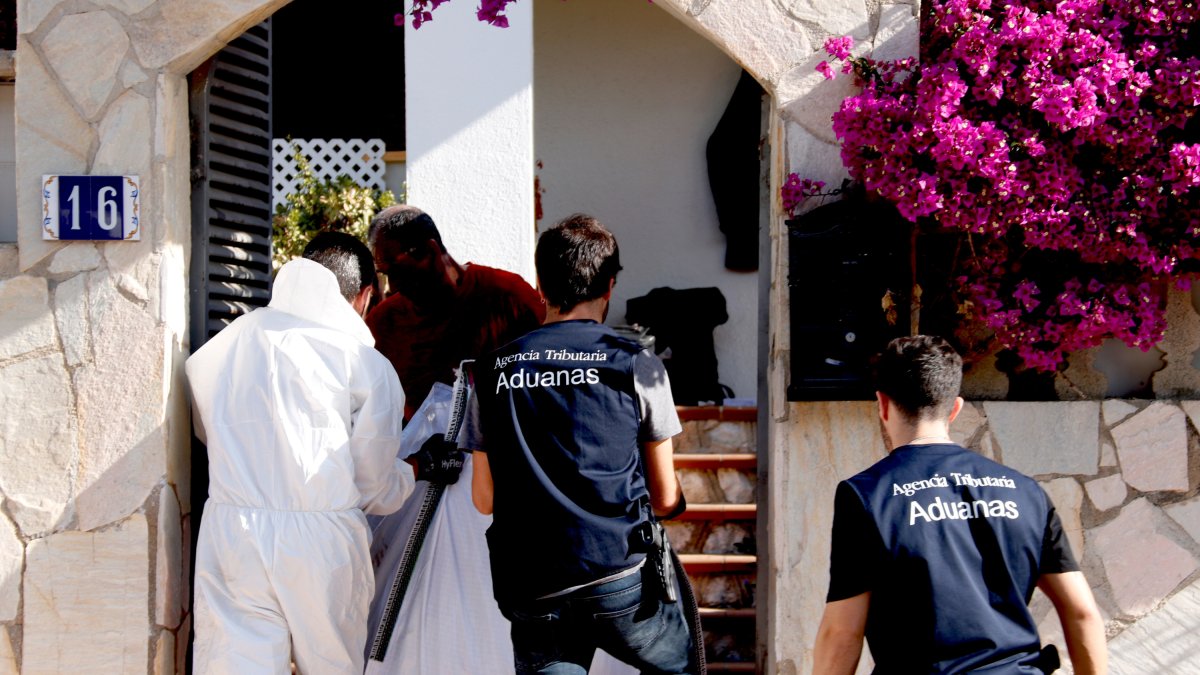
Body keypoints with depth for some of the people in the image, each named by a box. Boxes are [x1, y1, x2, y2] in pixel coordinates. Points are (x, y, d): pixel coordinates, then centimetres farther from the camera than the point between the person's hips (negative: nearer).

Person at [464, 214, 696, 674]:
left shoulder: (494, 371, 6)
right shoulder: (637, 365, -1)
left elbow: (483, 499, 11)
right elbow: (665, 499, 5)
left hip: (531, 594, 2)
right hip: (622, 580, -2)